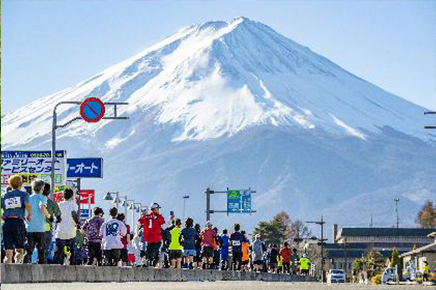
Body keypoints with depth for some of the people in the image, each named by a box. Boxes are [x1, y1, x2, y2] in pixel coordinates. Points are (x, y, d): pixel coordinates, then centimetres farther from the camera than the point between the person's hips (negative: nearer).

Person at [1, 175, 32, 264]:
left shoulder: (4, 196, 16)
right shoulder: (23, 194, 5)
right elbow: (28, 205, -13)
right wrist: (29, 215, 2)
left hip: (7, 223, 2)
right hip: (19, 223, -2)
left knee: (8, 254, 3)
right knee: (19, 250, 11)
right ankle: (17, 262, -15)